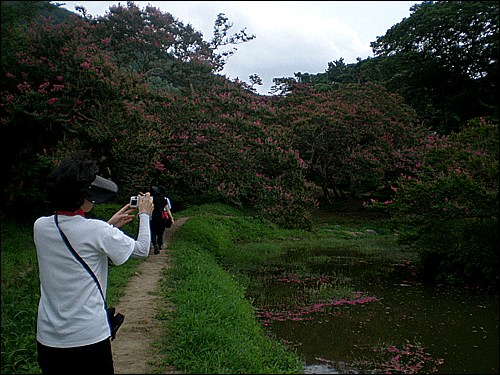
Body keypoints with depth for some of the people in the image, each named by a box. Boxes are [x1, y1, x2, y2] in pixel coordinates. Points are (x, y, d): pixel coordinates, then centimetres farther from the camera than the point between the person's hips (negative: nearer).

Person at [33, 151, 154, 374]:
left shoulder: (40, 226, -2)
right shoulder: (96, 231, -20)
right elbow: (141, 249, -5)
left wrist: (110, 225, 18)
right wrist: (144, 215, 9)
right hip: (89, 338, -5)